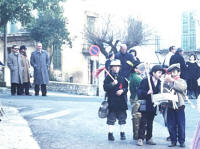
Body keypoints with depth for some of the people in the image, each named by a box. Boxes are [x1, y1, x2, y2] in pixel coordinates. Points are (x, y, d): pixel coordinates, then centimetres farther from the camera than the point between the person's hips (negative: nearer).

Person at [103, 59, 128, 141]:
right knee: (111, 118, 0)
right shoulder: (108, 77, 2)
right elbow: (105, 87, -6)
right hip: (112, 101, -3)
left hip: (122, 101, 3)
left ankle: (122, 133, 17)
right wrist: (112, 84, -21)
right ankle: (110, 133, 6)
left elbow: (127, 87, 10)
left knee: (122, 117, 7)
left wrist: (122, 90, -10)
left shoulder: (122, 77, 12)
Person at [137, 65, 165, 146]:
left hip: (153, 105, 5)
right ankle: (140, 138, 0)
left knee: (150, 123, 11)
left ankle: (149, 138, 18)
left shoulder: (159, 83, 9)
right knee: (143, 122, -5)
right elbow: (139, 91, -14)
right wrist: (147, 93, -28)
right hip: (145, 105, -5)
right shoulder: (145, 81, -8)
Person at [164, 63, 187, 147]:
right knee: (171, 125, 3)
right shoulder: (167, 82, 12)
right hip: (170, 106, 2)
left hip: (179, 106, -2)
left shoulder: (182, 81, 7)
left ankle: (182, 141, 8)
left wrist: (172, 81, -19)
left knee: (181, 125, -1)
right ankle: (173, 141, 13)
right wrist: (166, 82, -10)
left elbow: (182, 87, -16)